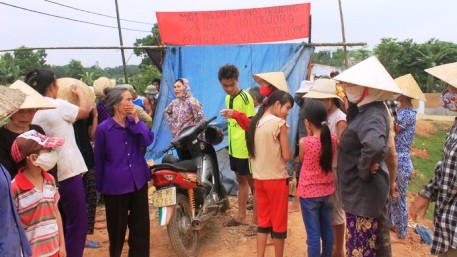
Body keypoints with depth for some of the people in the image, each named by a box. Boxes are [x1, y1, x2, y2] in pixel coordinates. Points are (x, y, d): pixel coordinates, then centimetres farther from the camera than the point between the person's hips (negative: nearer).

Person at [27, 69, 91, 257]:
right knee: (77, 223, 0)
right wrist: (81, 92, 18)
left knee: (62, 223, 20)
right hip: (67, 172, -8)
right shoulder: (58, 105, -12)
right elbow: (84, 111, 2)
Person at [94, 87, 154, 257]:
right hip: (116, 184, -4)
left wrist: (136, 120, -16)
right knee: (117, 226, 12)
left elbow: (147, 141, -11)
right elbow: (99, 159, -3)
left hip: (138, 180, 4)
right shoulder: (103, 129, -10)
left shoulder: (134, 122, 3)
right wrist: (100, 187, 2)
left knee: (141, 223, 11)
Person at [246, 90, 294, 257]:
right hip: (277, 178, -6)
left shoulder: (256, 122, 6)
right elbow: (286, 156, -13)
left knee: (263, 220, 15)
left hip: (259, 178, 6)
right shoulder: (279, 123, -14)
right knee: (278, 222, 8)